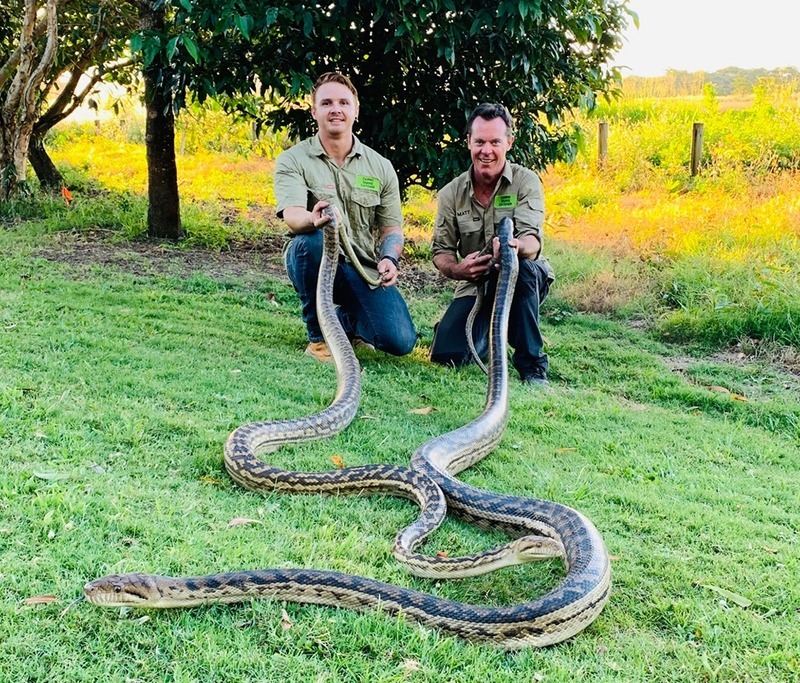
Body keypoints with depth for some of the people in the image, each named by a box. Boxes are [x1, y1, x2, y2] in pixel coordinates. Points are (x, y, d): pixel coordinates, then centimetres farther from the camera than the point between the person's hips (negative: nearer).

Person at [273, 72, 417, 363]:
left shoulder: (380, 167, 6)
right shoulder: (293, 161, -4)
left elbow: (391, 227, 8)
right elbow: (292, 215, -21)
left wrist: (389, 259, -16)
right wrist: (314, 220, -46)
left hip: (364, 268, 3)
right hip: (315, 261, -2)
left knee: (400, 341, -19)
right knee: (313, 239, -39)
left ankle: (347, 319, 19)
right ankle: (318, 336, -15)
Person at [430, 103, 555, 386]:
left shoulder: (526, 182, -10)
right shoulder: (451, 193, -2)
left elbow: (532, 241, -24)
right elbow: (441, 251, 0)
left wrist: (516, 246, -50)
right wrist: (457, 269, -25)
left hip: (525, 282, -2)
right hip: (475, 287, 2)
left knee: (518, 264, -38)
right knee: (446, 355, -18)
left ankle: (532, 363, -23)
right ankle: (491, 330, 19)